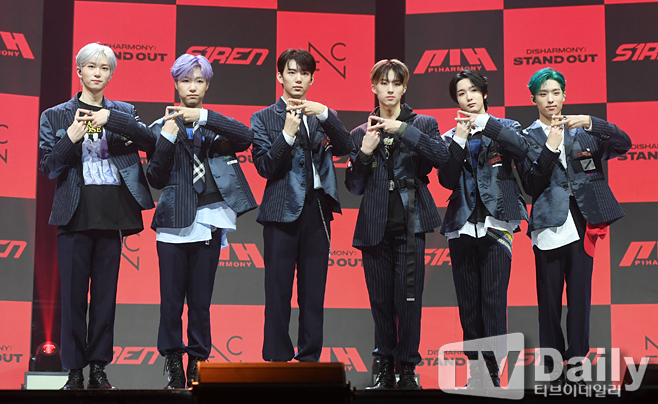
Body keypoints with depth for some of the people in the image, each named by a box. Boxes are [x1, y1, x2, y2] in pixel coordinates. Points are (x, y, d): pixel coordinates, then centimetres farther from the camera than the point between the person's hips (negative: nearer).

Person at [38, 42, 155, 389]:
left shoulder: (122, 112, 13)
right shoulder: (56, 116, 9)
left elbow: (150, 142, -4)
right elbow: (47, 167, 3)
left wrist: (111, 117, -15)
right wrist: (71, 137, -12)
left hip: (112, 213, 1)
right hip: (76, 214, -1)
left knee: (106, 292, 3)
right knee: (73, 293, -2)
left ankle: (99, 369, 10)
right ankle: (74, 371, 5)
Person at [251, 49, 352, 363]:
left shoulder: (321, 116, 14)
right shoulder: (264, 119, 6)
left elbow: (345, 149, -2)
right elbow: (265, 166, -4)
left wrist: (325, 114, -14)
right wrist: (288, 134, -15)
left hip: (317, 209, 3)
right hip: (282, 210, -3)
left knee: (314, 290, 4)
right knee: (278, 290, -1)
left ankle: (310, 358, 11)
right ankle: (277, 360, 6)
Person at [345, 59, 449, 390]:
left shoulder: (422, 124, 7)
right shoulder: (360, 134, 11)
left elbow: (442, 157, -13)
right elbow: (354, 186, 8)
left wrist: (402, 129, -17)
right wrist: (365, 151, -9)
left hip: (409, 224, -2)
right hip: (375, 227, 2)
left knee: (408, 298, -6)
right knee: (380, 300, 4)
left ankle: (408, 368, 4)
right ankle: (385, 368, 14)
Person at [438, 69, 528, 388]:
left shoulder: (504, 128, 9)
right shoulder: (450, 137, 14)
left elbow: (521, 150, -14)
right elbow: (447, 180, 0)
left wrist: (486, 122, -15)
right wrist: (460, 140, -7)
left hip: (496, 225, -3)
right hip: (462, 226, 3)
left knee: (493, 301, -11)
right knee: (468, 304, 4)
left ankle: (495, 373, -11)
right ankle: (476, 372, 10)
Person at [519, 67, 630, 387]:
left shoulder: (581, 130, 12)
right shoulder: (528, 137, 6)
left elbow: (624, 144, -1)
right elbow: (531, 186, -5)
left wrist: (590, 122, -13)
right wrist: (550, 147, -14)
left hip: (582, 219, 1)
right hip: (549, 223, -1)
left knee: (580, 295, 0)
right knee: (549, 299, 1)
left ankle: (578, 362, 7)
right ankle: (552, 369, 7)